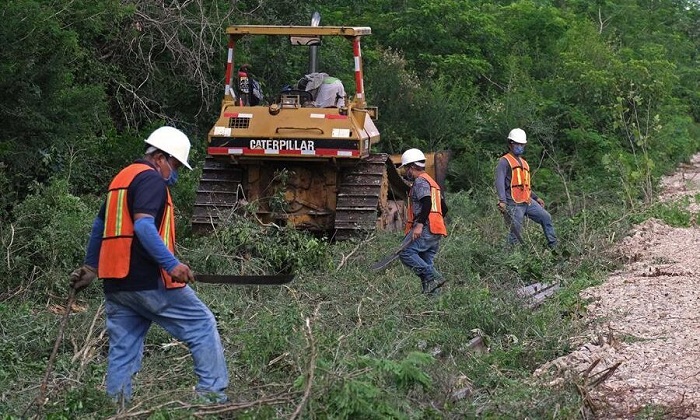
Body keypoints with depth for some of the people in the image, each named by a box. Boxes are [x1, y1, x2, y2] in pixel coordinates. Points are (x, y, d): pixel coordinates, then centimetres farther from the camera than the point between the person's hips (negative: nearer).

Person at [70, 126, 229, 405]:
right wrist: (172, 264, -28)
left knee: (123, 349, 10)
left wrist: (90, 267, 39)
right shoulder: (151, 179, -8)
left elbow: (99, 225, 30)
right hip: (148, 281, -9)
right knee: (202, 325, 1)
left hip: (115, 283, 9)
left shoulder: (121, 178, 21)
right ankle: (212, 394, -2)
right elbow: (143, 225, -23)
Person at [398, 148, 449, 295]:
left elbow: (427, 203, -20)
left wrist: (419, 224, -26)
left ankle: (433, 277, -22)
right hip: (436, 233, 10)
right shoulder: (431, 182, 27)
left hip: (426, 230, -10)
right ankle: (433, 292, 0)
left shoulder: (420, 181, -4)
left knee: (406, 253, -17)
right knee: (425, 261, 8)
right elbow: (444, 208, 28)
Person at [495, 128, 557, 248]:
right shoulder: (504, 161, -4)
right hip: (514, 204, -8)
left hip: (528, 202, 8)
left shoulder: (523, 163, 23)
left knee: (546, 218, 6)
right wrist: (502, 201, -28)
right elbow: (499, 182, -16)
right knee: (516, 231, -8)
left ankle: (553, 246, 14)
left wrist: (536, 198, 27)